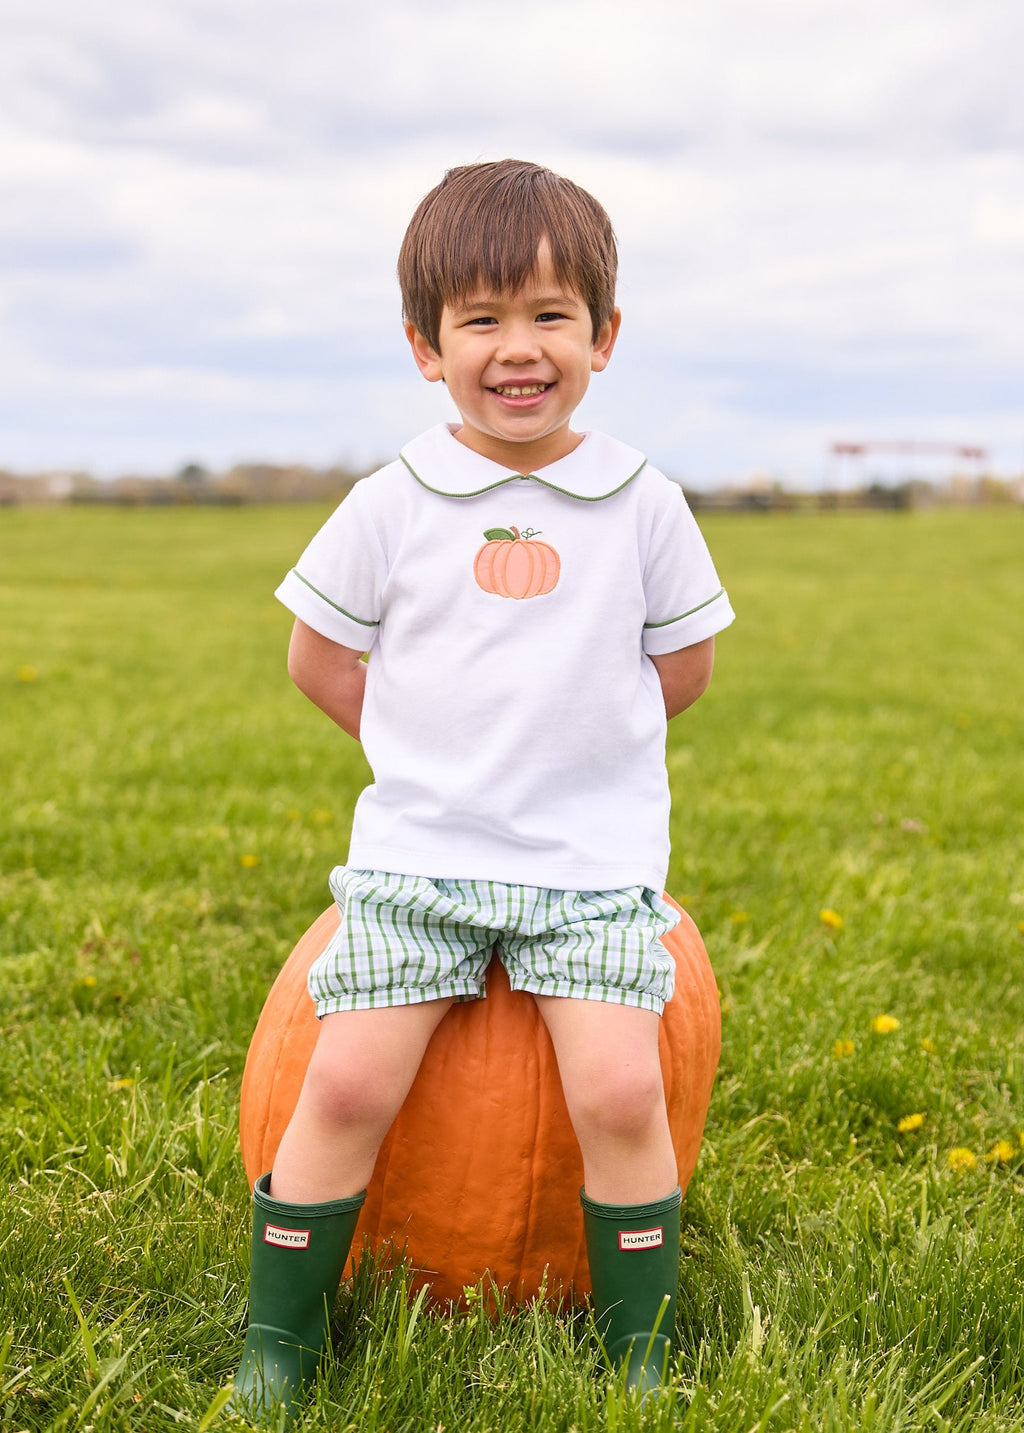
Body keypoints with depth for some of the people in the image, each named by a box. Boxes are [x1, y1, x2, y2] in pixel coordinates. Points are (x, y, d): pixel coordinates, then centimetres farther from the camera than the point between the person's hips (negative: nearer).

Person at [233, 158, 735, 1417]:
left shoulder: (642, 504, 1)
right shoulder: (392, 506, 0)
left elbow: (684, 667, 11)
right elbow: (318, 657, 10)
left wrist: (578, 742, 10)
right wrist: (439, 748, 8)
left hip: (594, 856, 0)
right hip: (416, 853, 0)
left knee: (619, 1091, -12)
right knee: (349, 1081, -9)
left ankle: (640, 1357, 10)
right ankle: (276, 1341, 12)